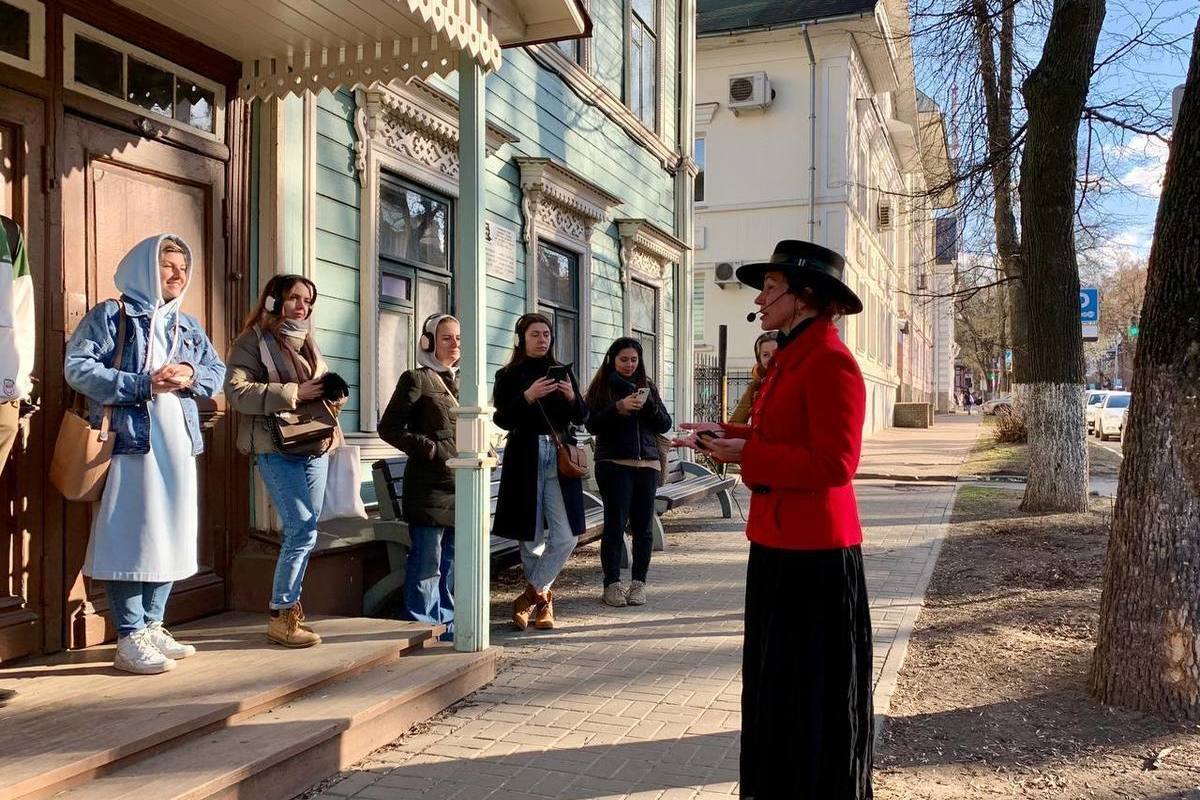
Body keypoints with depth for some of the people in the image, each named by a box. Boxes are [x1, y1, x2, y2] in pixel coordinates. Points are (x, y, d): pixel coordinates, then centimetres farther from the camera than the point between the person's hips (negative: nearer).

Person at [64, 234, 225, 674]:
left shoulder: (188, 326, 20)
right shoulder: (110, 315, 1)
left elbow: (218, 371, 18)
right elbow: (77, 366, -9)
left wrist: (191, 376, -4)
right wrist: (142, 384, -16)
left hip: (178, 444, 7)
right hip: (130, 440, -7)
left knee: (171, 536, 9)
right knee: (131, 537, -7)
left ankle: (152, 626, 20)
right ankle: (129, 639, 0)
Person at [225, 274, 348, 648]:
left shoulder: (308, 341, 19)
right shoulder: (254, 340, -2)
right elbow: (237, 391, -14)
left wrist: (334, 396, 5)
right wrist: (293, 392, -17)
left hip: (315, 446, 7)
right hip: (278, 449, -7)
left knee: (303, 532, 9)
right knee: (303, 532, -11)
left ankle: (289, 606, 20)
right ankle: (281, 615, 2)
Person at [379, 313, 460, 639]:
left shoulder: (461, 382, 17)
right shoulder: (417, 379, -3)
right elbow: (389, 428, -7)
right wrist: (430, 449, -13)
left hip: (461, 484, 7)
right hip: (429, 486, -7)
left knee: (452, 560, 13)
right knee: (427, 560, -3)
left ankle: (447, 624, 23)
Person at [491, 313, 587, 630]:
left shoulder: (563, 372, 14)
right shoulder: (508, 375, 5)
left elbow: (582, 418, 10)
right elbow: (502, 419, -7)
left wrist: (572, 397, -10)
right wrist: (528, 396, -20)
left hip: (561, 458, 3)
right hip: (525, 459, -2)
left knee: (566, 536, -6)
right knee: (531, 536, 2)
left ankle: (529, 596, 6)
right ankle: (543, 600, 19)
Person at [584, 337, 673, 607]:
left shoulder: (648, 386, 14)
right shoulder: (601, 387, 5)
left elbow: (665, 425, 9)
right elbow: (592, 425, -5)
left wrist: (648, 405, -8)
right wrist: (619, 408, -18)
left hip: (647, 464, 3)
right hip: (614, 464, -3)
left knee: (642, 527, 3)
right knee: (615, 525, -5)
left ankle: (638, 582, 12)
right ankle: (612, 583, 5)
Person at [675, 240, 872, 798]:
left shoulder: (830, 361, -17)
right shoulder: (791, 356, 13)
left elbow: (833, 463, -23)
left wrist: (746, 453, -19)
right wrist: (726, 436, 9)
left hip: (813, 550, -10)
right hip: (778, 542, 10)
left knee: (813, 690, 4)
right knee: (776, 679, 19)